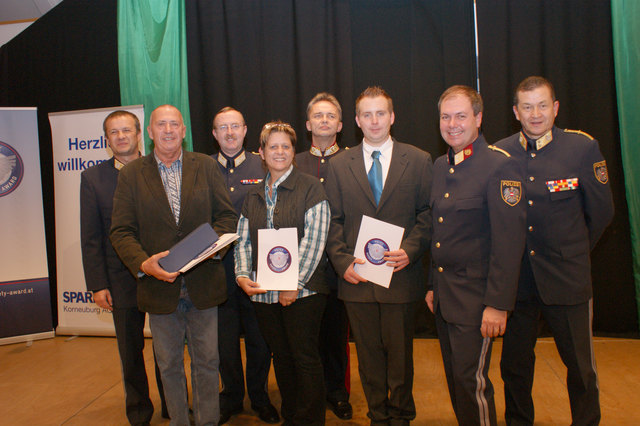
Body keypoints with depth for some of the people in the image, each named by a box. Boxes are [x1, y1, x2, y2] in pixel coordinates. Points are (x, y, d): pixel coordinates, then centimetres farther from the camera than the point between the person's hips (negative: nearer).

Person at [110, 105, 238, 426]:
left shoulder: (206, 166, 4)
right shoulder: (131, 174, 2)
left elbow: (227, 216, 4)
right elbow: (121, 231, -2)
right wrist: (143, 263, -19)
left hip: (203, 284, 0)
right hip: (159, 285, 0)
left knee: (206, 362, 12)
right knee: (169, 366, 15)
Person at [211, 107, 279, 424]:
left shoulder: (263, 166, 3)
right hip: (217, 265, 1)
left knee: (259, 336, 9)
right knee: (224, 337, 11)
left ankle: (259, 398, 30)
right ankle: (231, 397, 32)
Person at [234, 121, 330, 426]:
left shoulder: (310, 187, -3)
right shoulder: (253, 196, 14)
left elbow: (314, 240, -11)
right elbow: (243, 241, 11)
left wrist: (294, 283, -15)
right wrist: (243, 275, -6)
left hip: (302, 290, -5)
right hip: (263, 292, 5)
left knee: (305, 358, 2)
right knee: (281, 357, 15)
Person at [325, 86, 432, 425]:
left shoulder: (419, 161, 3)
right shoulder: (338, 166, 7)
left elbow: (428, 215, 2)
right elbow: (333, 221, 6)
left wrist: (409, 250, -13)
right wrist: (342, 261, -6)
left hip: (400, 275, -1)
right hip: (356, 278, 2)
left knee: (400, 355, 11)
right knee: (368, 356, 13)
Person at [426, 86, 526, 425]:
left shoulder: (500, 165, -13)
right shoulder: (440, 166, 10)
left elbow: (509, 241, -17)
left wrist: (498, 304, -19)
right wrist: (432, 284, 14)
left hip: (475, 295, -7)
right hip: (443, 294, 7)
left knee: (471, 381, -1)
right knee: (454, 377, 16)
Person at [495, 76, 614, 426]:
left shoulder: (583, 147, -5)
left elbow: (601, 211, 4)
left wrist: (573, 253, 11)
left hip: (567, 279, -1)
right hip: (515, 277, 2)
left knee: (580, 367, 10)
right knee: (514, 364, 13)